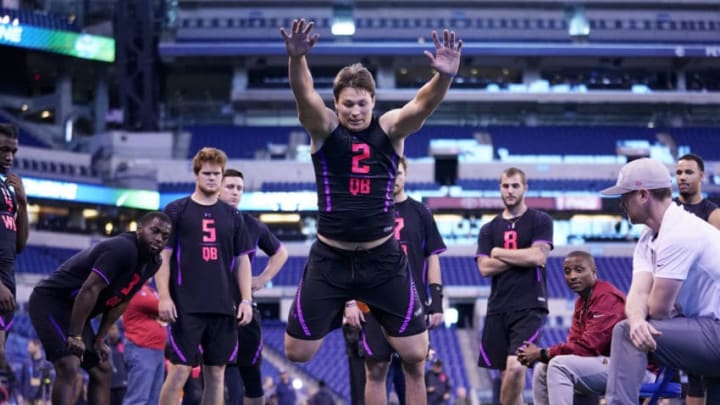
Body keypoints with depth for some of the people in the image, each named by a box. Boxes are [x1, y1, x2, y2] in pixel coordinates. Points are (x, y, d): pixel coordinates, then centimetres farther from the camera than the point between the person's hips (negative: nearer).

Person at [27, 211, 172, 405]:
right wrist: (74, 336, -26)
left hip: (73, 310, 11)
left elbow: (120, 301, 12)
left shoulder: (152, 263, 4)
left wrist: (99, 339, 10)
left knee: (102, 370, 12)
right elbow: (89, 290, -29)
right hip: (50, 301, -11)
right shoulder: (122, 249, -26)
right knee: (68, 367, -23)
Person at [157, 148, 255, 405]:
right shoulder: (177, 211, 5)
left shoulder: (232, 216, 14)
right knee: (179, 371, -8)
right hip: (187, 307, -4)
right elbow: (163, 255, 1)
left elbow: (242, 260, 14)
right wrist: (164, 296, -10)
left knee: (216, 373, 5)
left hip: (224, 307, 4)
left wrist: (246, 300, 4)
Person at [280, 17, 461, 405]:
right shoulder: (324, 129, -4)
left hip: (383, 258, 0)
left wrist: (444, 77, -43)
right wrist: (296, 58, -45)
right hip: (330, 259, 0)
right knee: (296, 353, 2)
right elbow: (304, 95, -24)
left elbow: (423, 103, -22)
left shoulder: (390, 129, -3)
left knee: (415, 354, 2)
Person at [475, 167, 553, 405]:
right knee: (507, 373, 4)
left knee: (515, 367, -20)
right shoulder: (489, 229, 14)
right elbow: (485, 268, 2)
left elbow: (537, 256, -10)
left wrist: (498, 253, -1)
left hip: (529, 306, -4)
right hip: (497, 308, 4)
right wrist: (522, 257, -5)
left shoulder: (540, 221, 4)